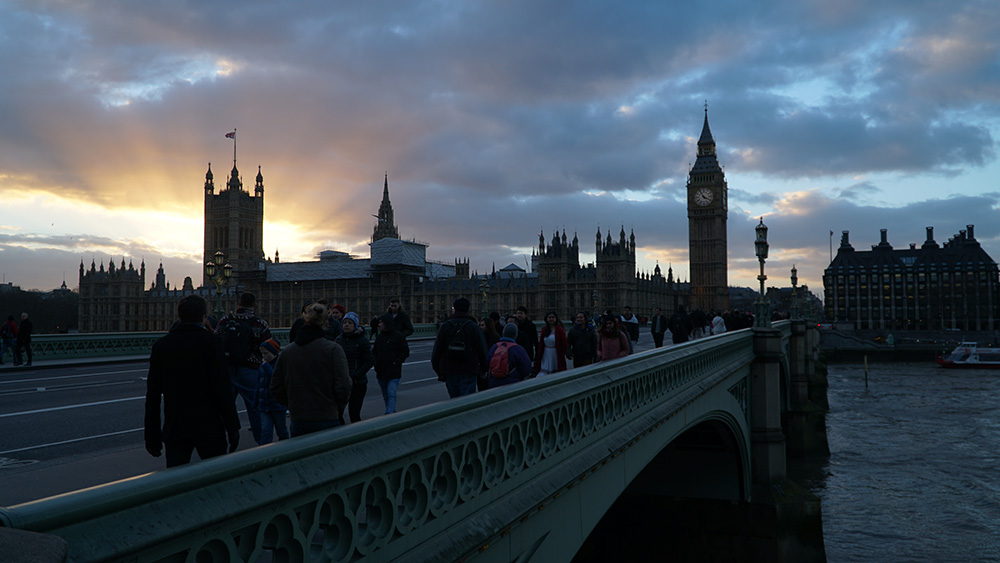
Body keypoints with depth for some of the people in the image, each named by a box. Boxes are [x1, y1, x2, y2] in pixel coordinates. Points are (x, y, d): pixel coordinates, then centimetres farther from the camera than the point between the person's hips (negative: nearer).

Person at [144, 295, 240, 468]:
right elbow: (222, 388, -12)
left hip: (175, 430, 4)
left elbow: (152, 394, 8)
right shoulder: (209, 342, -7)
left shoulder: (161, 345, 6)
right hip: (209, 427, -3)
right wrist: (233, 427, -7)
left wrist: (151, 434, 14)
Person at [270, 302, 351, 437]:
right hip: (327, 422, -4)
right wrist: (338, 411, 5)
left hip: (298, 422, 4)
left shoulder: (287, 351, 5)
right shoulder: (333, 349, -8)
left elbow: (276, 389, 10)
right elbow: (343, 387, -12)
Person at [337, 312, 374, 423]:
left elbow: (370, 361, -9)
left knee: (354, 414, -1)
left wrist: (354, 377, -14)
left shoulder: (362, 340, -7)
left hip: (357, 384, -4)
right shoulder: (339, 339, 7)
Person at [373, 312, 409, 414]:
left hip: (394, 372, -6)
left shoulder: (397, 336, -6)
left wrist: (396, 362, -13)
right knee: (385, 395, 13)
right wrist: (376, 363, 2)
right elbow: (374, 351, 18)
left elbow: (406, 351, -5)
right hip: (381, 371, 6)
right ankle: (392, 413, 26)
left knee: (391, 394, -14)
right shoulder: (379, 337, 10)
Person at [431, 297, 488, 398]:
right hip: (469, 371, -2)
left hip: (449, 371, 2)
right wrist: (484, 368, 10)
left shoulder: (445, 326, 1)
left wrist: (438, 370, 11)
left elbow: (437, 350, 2)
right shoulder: (473, 327, -3)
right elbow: (482, 350, -2)